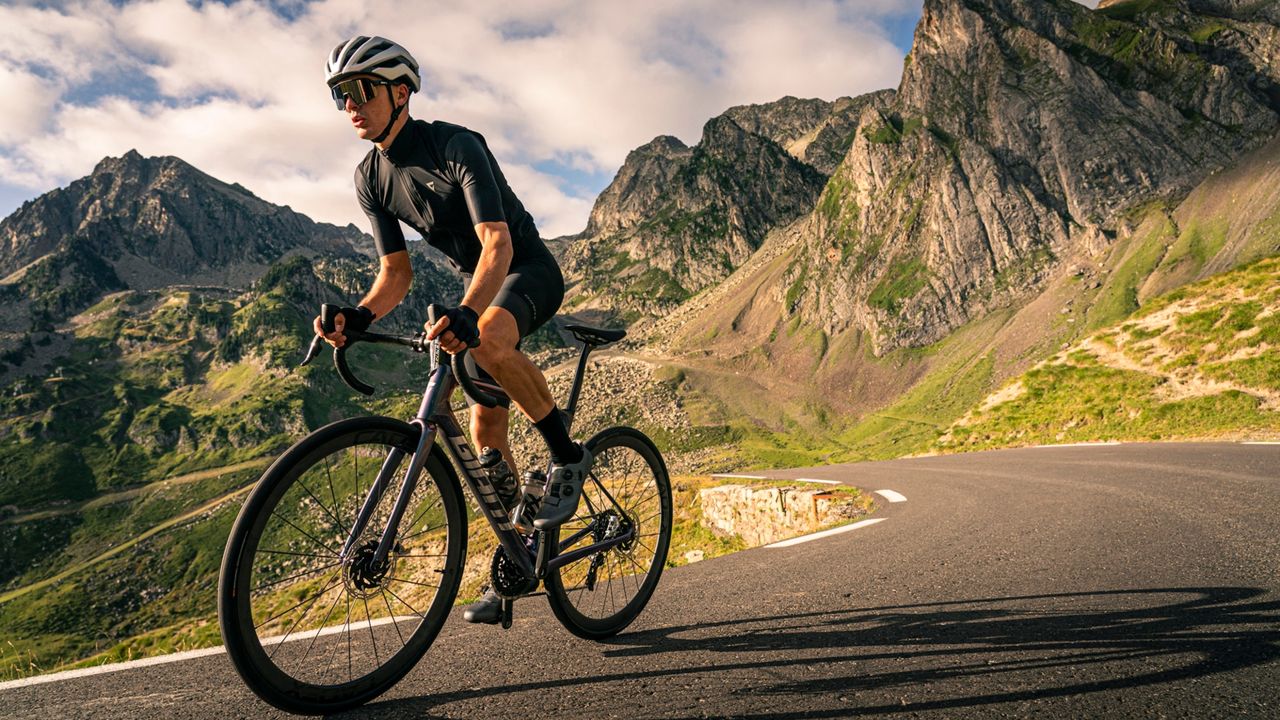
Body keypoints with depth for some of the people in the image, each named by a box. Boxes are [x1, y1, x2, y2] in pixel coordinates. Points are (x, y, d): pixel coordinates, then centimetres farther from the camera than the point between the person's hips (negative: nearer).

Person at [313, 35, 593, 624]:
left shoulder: (456, 146, -24)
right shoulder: (371, 179, -4)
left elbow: (497, 242, -35)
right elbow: (397, 270, -3)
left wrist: (466, 313, -53)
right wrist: (360, 315, -24)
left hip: (529, 271, -6)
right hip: (477, 287, 7)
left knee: (489, 340, -40)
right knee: (485, 427, 2)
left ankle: (567, 455, -19)